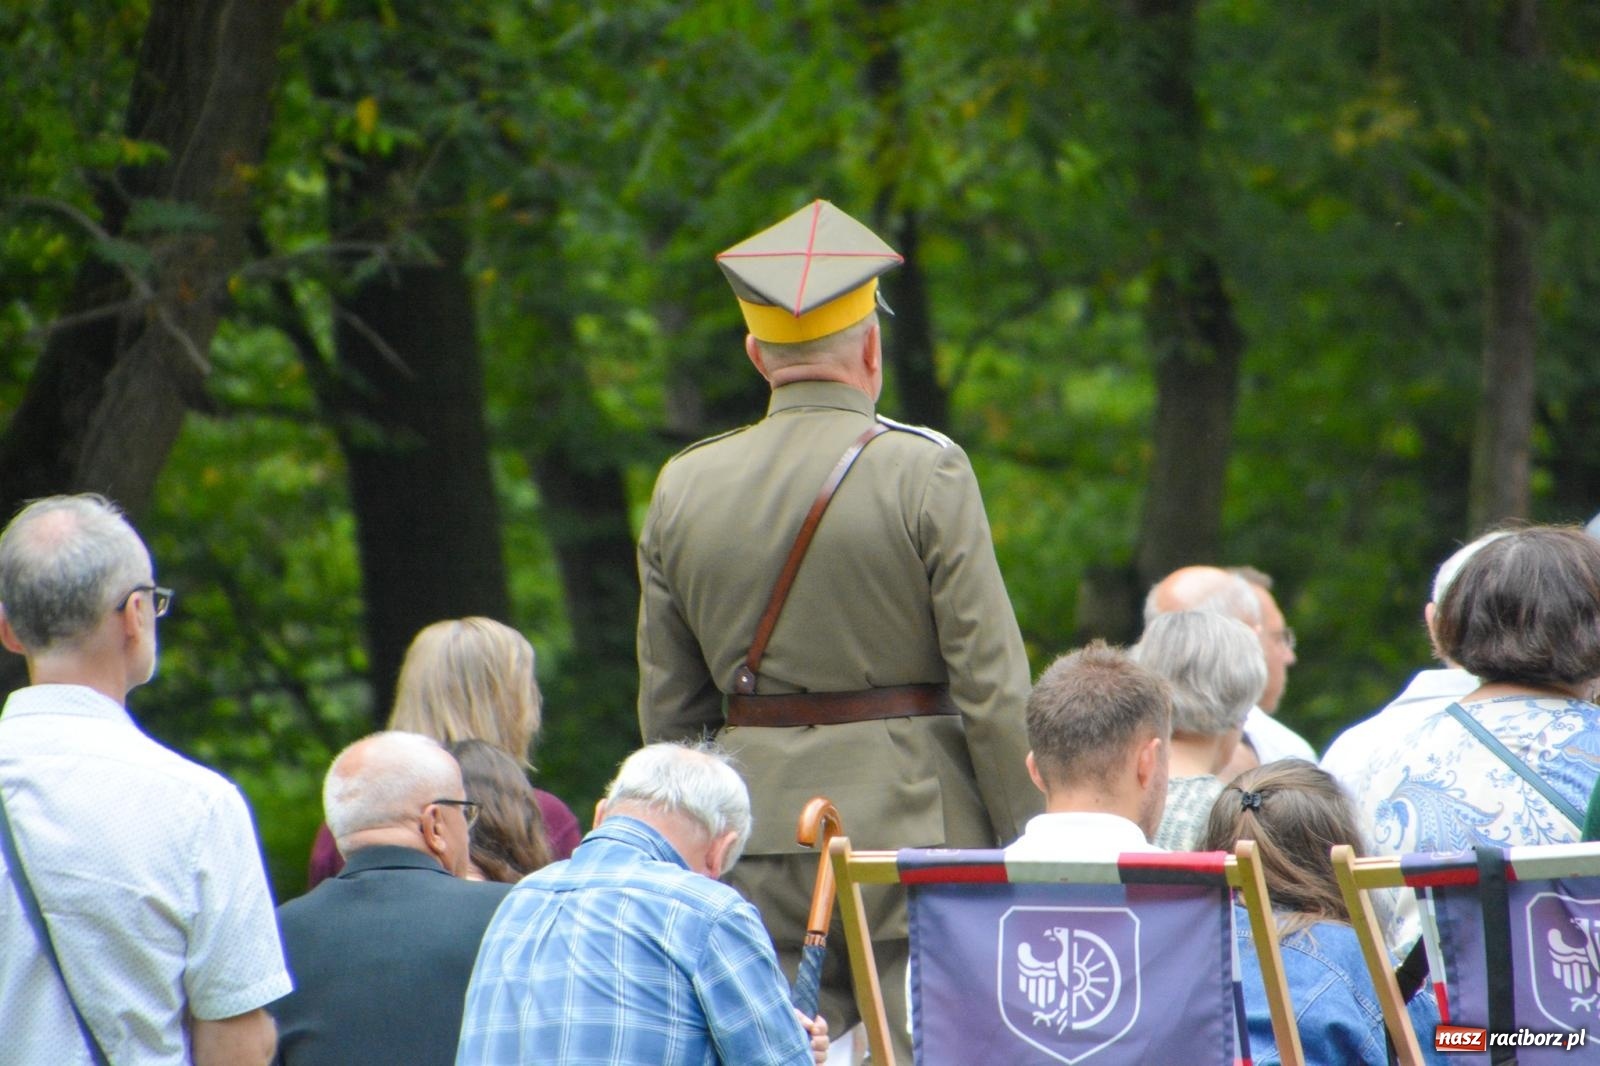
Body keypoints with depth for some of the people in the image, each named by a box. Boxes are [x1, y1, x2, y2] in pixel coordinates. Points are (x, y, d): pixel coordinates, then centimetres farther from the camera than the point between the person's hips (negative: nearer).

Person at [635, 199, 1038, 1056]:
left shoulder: (682, 488, 7)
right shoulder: (924, 472, -6)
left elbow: (667, 711, 11)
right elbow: (992, 682, -8)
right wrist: (1028, 849, -2)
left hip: (756, 840, 4)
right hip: (913, 825, -4)